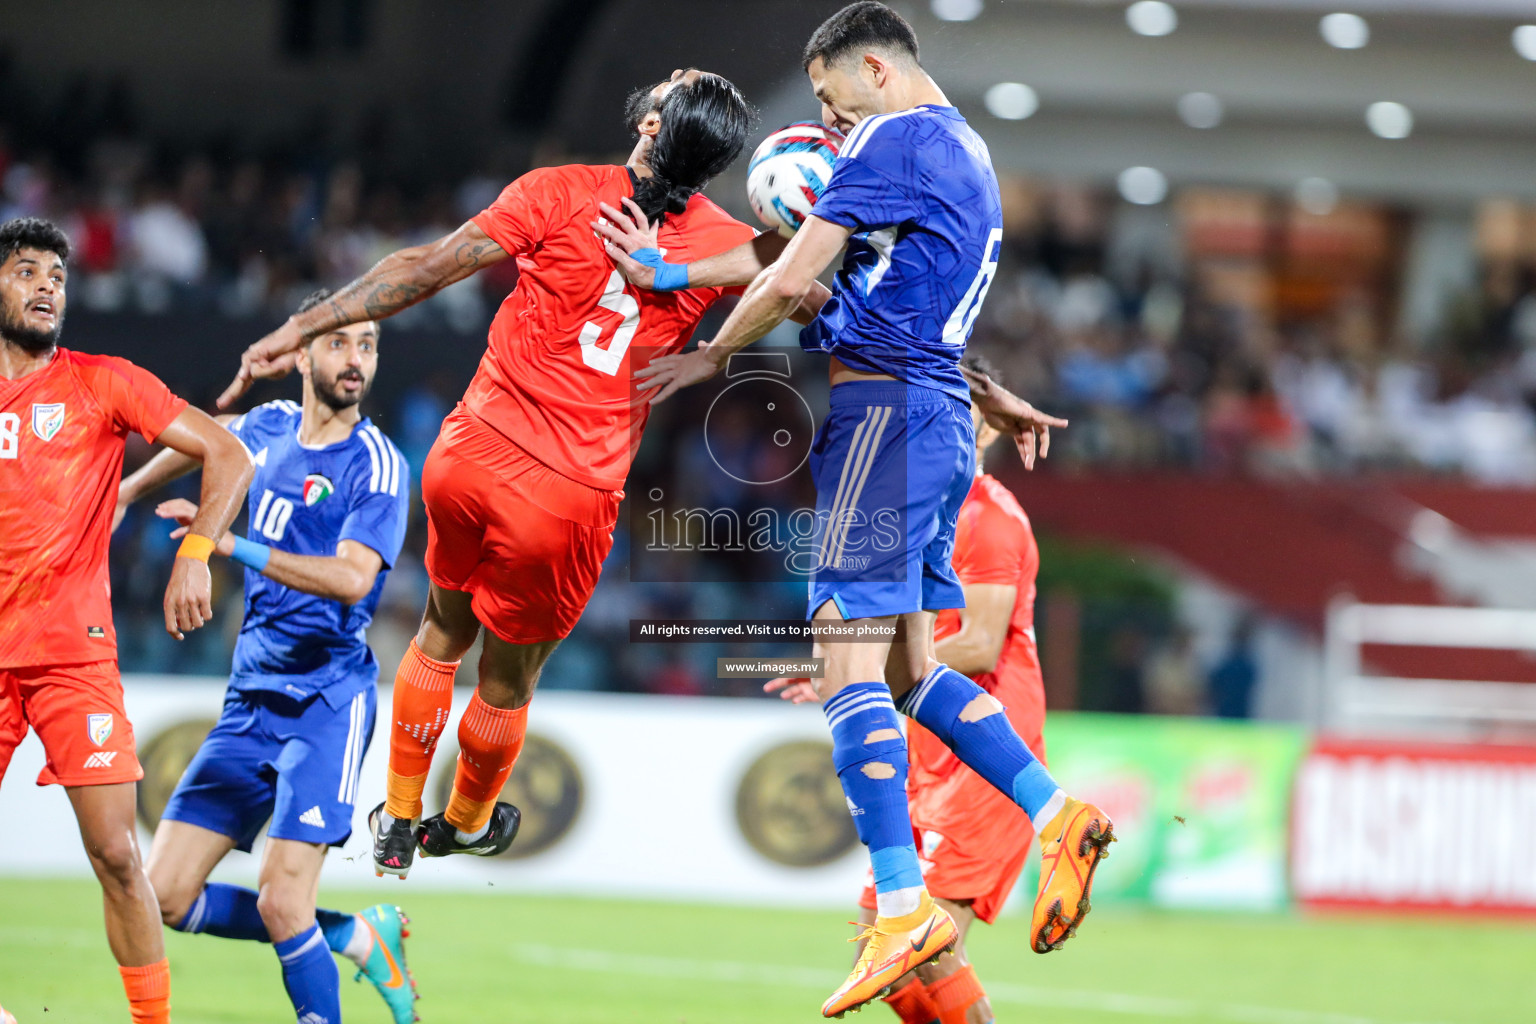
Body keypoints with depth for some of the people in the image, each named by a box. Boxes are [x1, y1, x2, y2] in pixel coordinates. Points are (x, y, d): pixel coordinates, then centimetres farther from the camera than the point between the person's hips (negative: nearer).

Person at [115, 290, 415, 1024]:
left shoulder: (377, 464, -9)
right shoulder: (271, 428, 10)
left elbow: (352, 577, -25)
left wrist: (233, 546, -29)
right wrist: (128, 491, 38)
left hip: (327, 701, -7)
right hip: (250, 704, 7)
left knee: (281, 906, -19)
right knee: (166, 897, 1)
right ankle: (356, 937, 16)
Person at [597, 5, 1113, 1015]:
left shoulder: (895, 139, -8)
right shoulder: (965, 153, 21)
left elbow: (791, 281, -10)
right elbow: (815, 255, 21)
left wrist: (710, 356, 7)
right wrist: (673, 273, 16)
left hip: (886, 408, -10)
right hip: (942, 417, 10)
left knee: (851, 661, -13)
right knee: (908, 666, 15)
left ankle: (905, 906, -19)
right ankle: (1059, 816, 9)